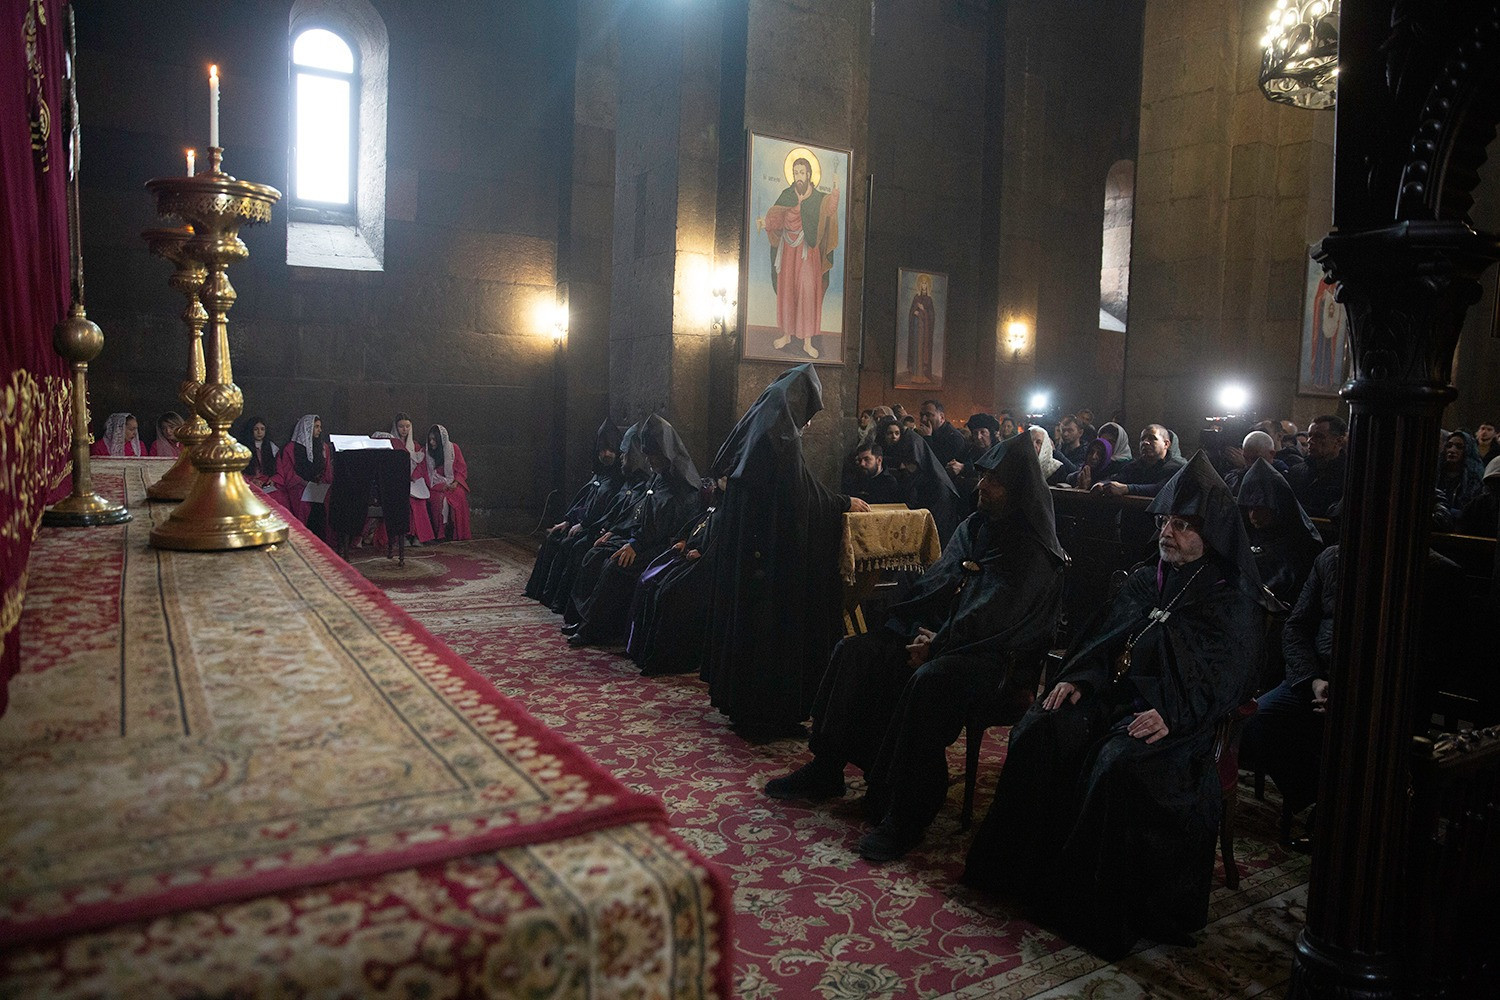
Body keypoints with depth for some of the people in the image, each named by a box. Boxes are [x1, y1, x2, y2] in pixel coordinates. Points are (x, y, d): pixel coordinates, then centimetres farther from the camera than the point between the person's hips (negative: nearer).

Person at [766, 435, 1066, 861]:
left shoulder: (1033, 552, -11)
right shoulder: (974, 526, 12)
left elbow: (991, 620, -20)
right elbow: (934, 584, 11)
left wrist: (936, 645, -18)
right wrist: (926, 632, -6)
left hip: (997, 654, -8)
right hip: (944, 634, 8)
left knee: (929, 680, -38)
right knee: (855, 651, -8)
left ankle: (905, 818, -29)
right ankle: (826, 769, -2)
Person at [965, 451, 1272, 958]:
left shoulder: (1233, 599, -1)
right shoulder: (1145, 580, 16)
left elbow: (1224, 677, -10)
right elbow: (1102, 639, 17)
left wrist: (1173, 715, -26)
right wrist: (1077, 677, -2)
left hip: (1180, 717, -6)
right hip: (1118, 693, 6)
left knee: (1119, 764, -34)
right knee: (1039, 731, -19)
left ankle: (1100, 907, -19)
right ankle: (1029, 866, -10)